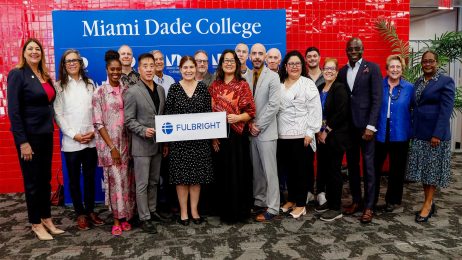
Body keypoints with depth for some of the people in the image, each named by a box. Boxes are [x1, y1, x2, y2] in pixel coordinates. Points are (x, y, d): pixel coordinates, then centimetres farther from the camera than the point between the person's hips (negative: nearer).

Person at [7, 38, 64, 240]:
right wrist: (22, 141, -18)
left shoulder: (45, 76, 10)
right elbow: (13, 111, -15)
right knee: (32, 181, 5)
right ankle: (36, 224, 20)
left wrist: (50, 129, 5)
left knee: (45, 179, 14)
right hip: (29, 136, -6)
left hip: (46, 134, 6)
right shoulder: (17, 74, -10)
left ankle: (47, 219, 27)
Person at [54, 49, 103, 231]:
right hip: (71, 141, -2)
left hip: (91, 140, 2)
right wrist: (74, 135, -10)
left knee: (90, 177, 10)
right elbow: (58, 114, -3)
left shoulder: (89, 83, 10)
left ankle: (91, 211, 22)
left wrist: (93, 131, -6)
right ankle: (80, 214, 18)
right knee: (74, 179, 7)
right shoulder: (59, 86, 2)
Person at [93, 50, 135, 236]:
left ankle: (125, 217, 21)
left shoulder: (127, 90, 6)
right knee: (115, 180, -2)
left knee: (126, 179, 7)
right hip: (108, 143, -3)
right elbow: (98, 123, -7)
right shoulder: (100, 92, -3)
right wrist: (112, 147, -12)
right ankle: (117, 219, 13)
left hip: (126, 142, 3)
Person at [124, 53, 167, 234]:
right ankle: (144, 218, 12)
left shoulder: (161, 90, 9)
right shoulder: (132, 92, -9)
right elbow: (128, 120, -10)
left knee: (154, 182, 17)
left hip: (158, 144, 6)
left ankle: (152, 211, 31)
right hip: (141, 145, -6)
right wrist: (144, 131, -24)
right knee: (142, 184, 2)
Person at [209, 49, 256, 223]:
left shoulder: (242, 85, 0)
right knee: (222, 173, 8)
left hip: (237, 135, -3)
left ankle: (239, 211, 16)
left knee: (238, 172, 1)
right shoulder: (215, 86, 9)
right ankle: (225, 211, 22)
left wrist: (238, 117, -22)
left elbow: (251, 112, -3)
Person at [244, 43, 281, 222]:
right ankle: (259, 202, 25)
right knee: (256, 170, 13)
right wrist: (250, 124, -4)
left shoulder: (273, 77, -5)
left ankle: (272, 208, 8)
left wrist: (258, 125, -12)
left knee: (269, 171, -1)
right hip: (251, 131, 5)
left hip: (266, 131, -5)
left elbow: (274, 105, -12)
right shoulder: (246, 77, 9)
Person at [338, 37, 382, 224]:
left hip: (365, 125, -4)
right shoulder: (342, 72, 11)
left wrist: (370, 126, -15)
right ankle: (356, 201, 23)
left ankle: (368, 206, 11)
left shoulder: (372, 68, -3)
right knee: (352, 165, 10)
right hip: (348, 126, 5)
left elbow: (377, 99, -8)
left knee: (368, 166, 1)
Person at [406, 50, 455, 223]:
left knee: (432, 169, 3)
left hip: (435, 133, -6)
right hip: (418, 133, 6)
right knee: (423, 169, 10)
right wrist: (412, 131, 5)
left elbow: (446, 110, -13)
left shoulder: (446, 81, -6)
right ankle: (428, 203, 21)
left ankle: (428, 205, 12)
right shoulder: (417, 82, 12)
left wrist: (437, 134, -20)